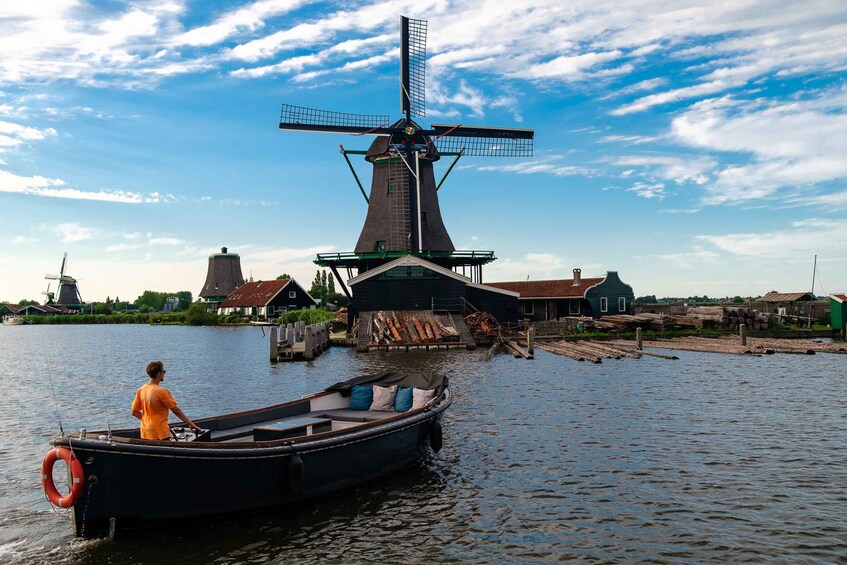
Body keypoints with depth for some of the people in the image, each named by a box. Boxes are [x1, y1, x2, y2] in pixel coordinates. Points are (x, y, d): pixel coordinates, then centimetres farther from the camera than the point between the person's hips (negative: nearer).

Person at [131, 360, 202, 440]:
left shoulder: (141, 390, 4)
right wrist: (191, 424, -7)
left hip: (145, 434, 7)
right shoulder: (162, 392, -15)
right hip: (160, 434, -7)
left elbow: (135, 412, 10)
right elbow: (176, 411, -12)